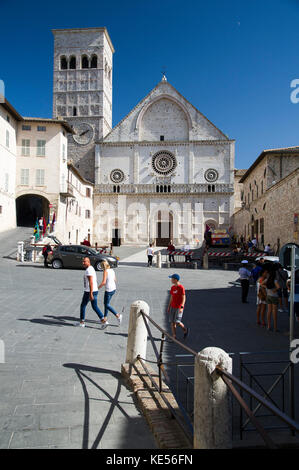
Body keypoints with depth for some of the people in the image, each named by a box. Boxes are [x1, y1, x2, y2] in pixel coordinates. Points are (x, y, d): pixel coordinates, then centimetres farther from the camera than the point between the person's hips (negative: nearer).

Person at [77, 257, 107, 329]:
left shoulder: (89, 270, -17)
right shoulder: (91, 269, 16)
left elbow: (91, 282, -24)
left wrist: (90, 294, -27)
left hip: (89, 291, -9)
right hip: (95, 291, 9)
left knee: (83, 306, 9)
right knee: (95, 307, 10)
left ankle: (82, 322, 20)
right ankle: (104, 321, 0)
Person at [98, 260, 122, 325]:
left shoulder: (105, 271, -14)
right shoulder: (112, 270, 9)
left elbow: (103, 282, -20)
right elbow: (115, 280, 16)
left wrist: (98, 287, -7)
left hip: (108, 290, -9)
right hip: (113, 288, 9)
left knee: (107, 305, 1)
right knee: (106, 303, 19)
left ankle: (117, 315, -9)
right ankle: (105, 318, 25)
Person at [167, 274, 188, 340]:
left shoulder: (181, 287, -13)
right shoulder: (172, 287, 9)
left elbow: (184, 298, -14)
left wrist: (181, 307, -22)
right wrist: (169, 307, 15)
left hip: (179, 308, -7)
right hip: (173, 307, 7)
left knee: (177, 322, -10)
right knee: (172, 322, 4)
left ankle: (185, 330, 16)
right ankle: (174, 336, 12)